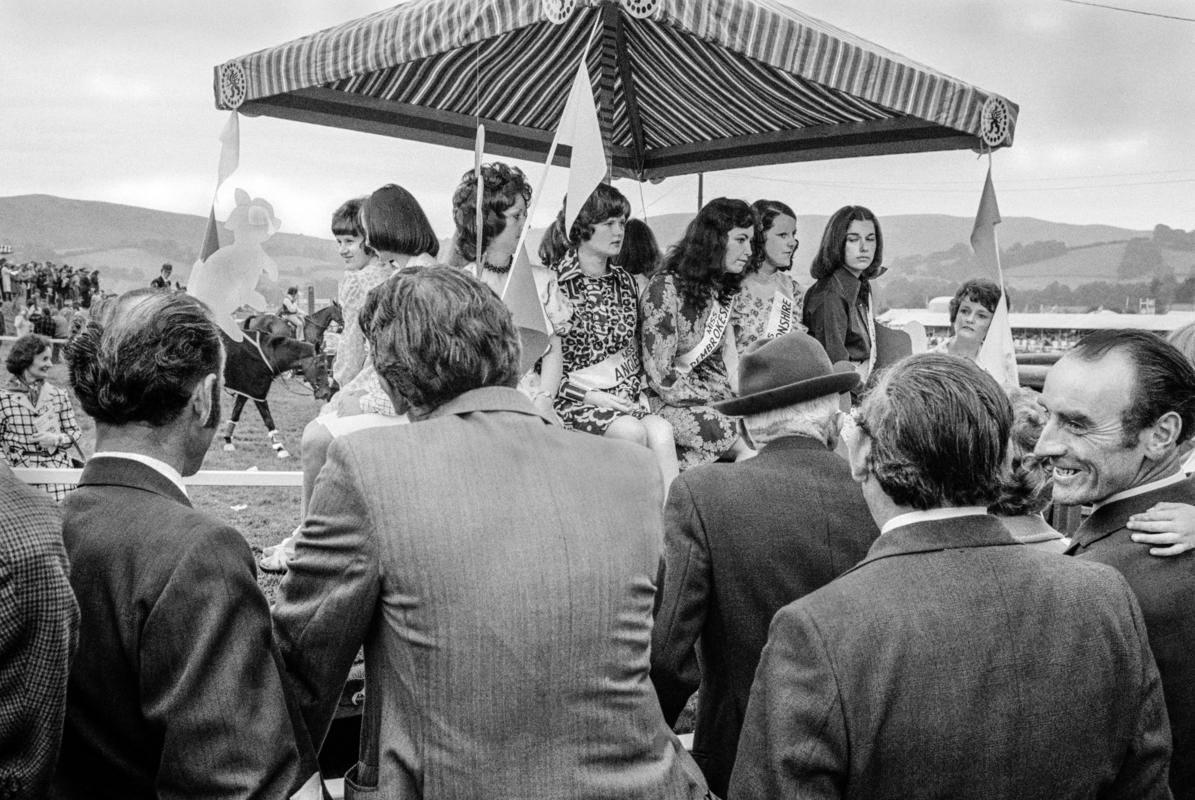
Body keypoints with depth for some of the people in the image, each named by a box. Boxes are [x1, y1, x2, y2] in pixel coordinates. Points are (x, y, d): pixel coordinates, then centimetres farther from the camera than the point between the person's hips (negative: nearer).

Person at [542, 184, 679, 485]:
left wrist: (632, 391, 4)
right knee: (632, 431, -31)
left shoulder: (624, 282, 15)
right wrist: (588, 395, -13)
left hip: (623, 398, 5)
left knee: (660, 430, -27)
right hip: (571, 401, -4)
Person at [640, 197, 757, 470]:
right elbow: (661, 376, -16)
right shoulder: (665, 288, -12)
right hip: (673, 403, -8)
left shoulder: (723, 287, 14)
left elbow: (728, 358, 16)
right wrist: (720, 404, -14)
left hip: (721, 398, 8)